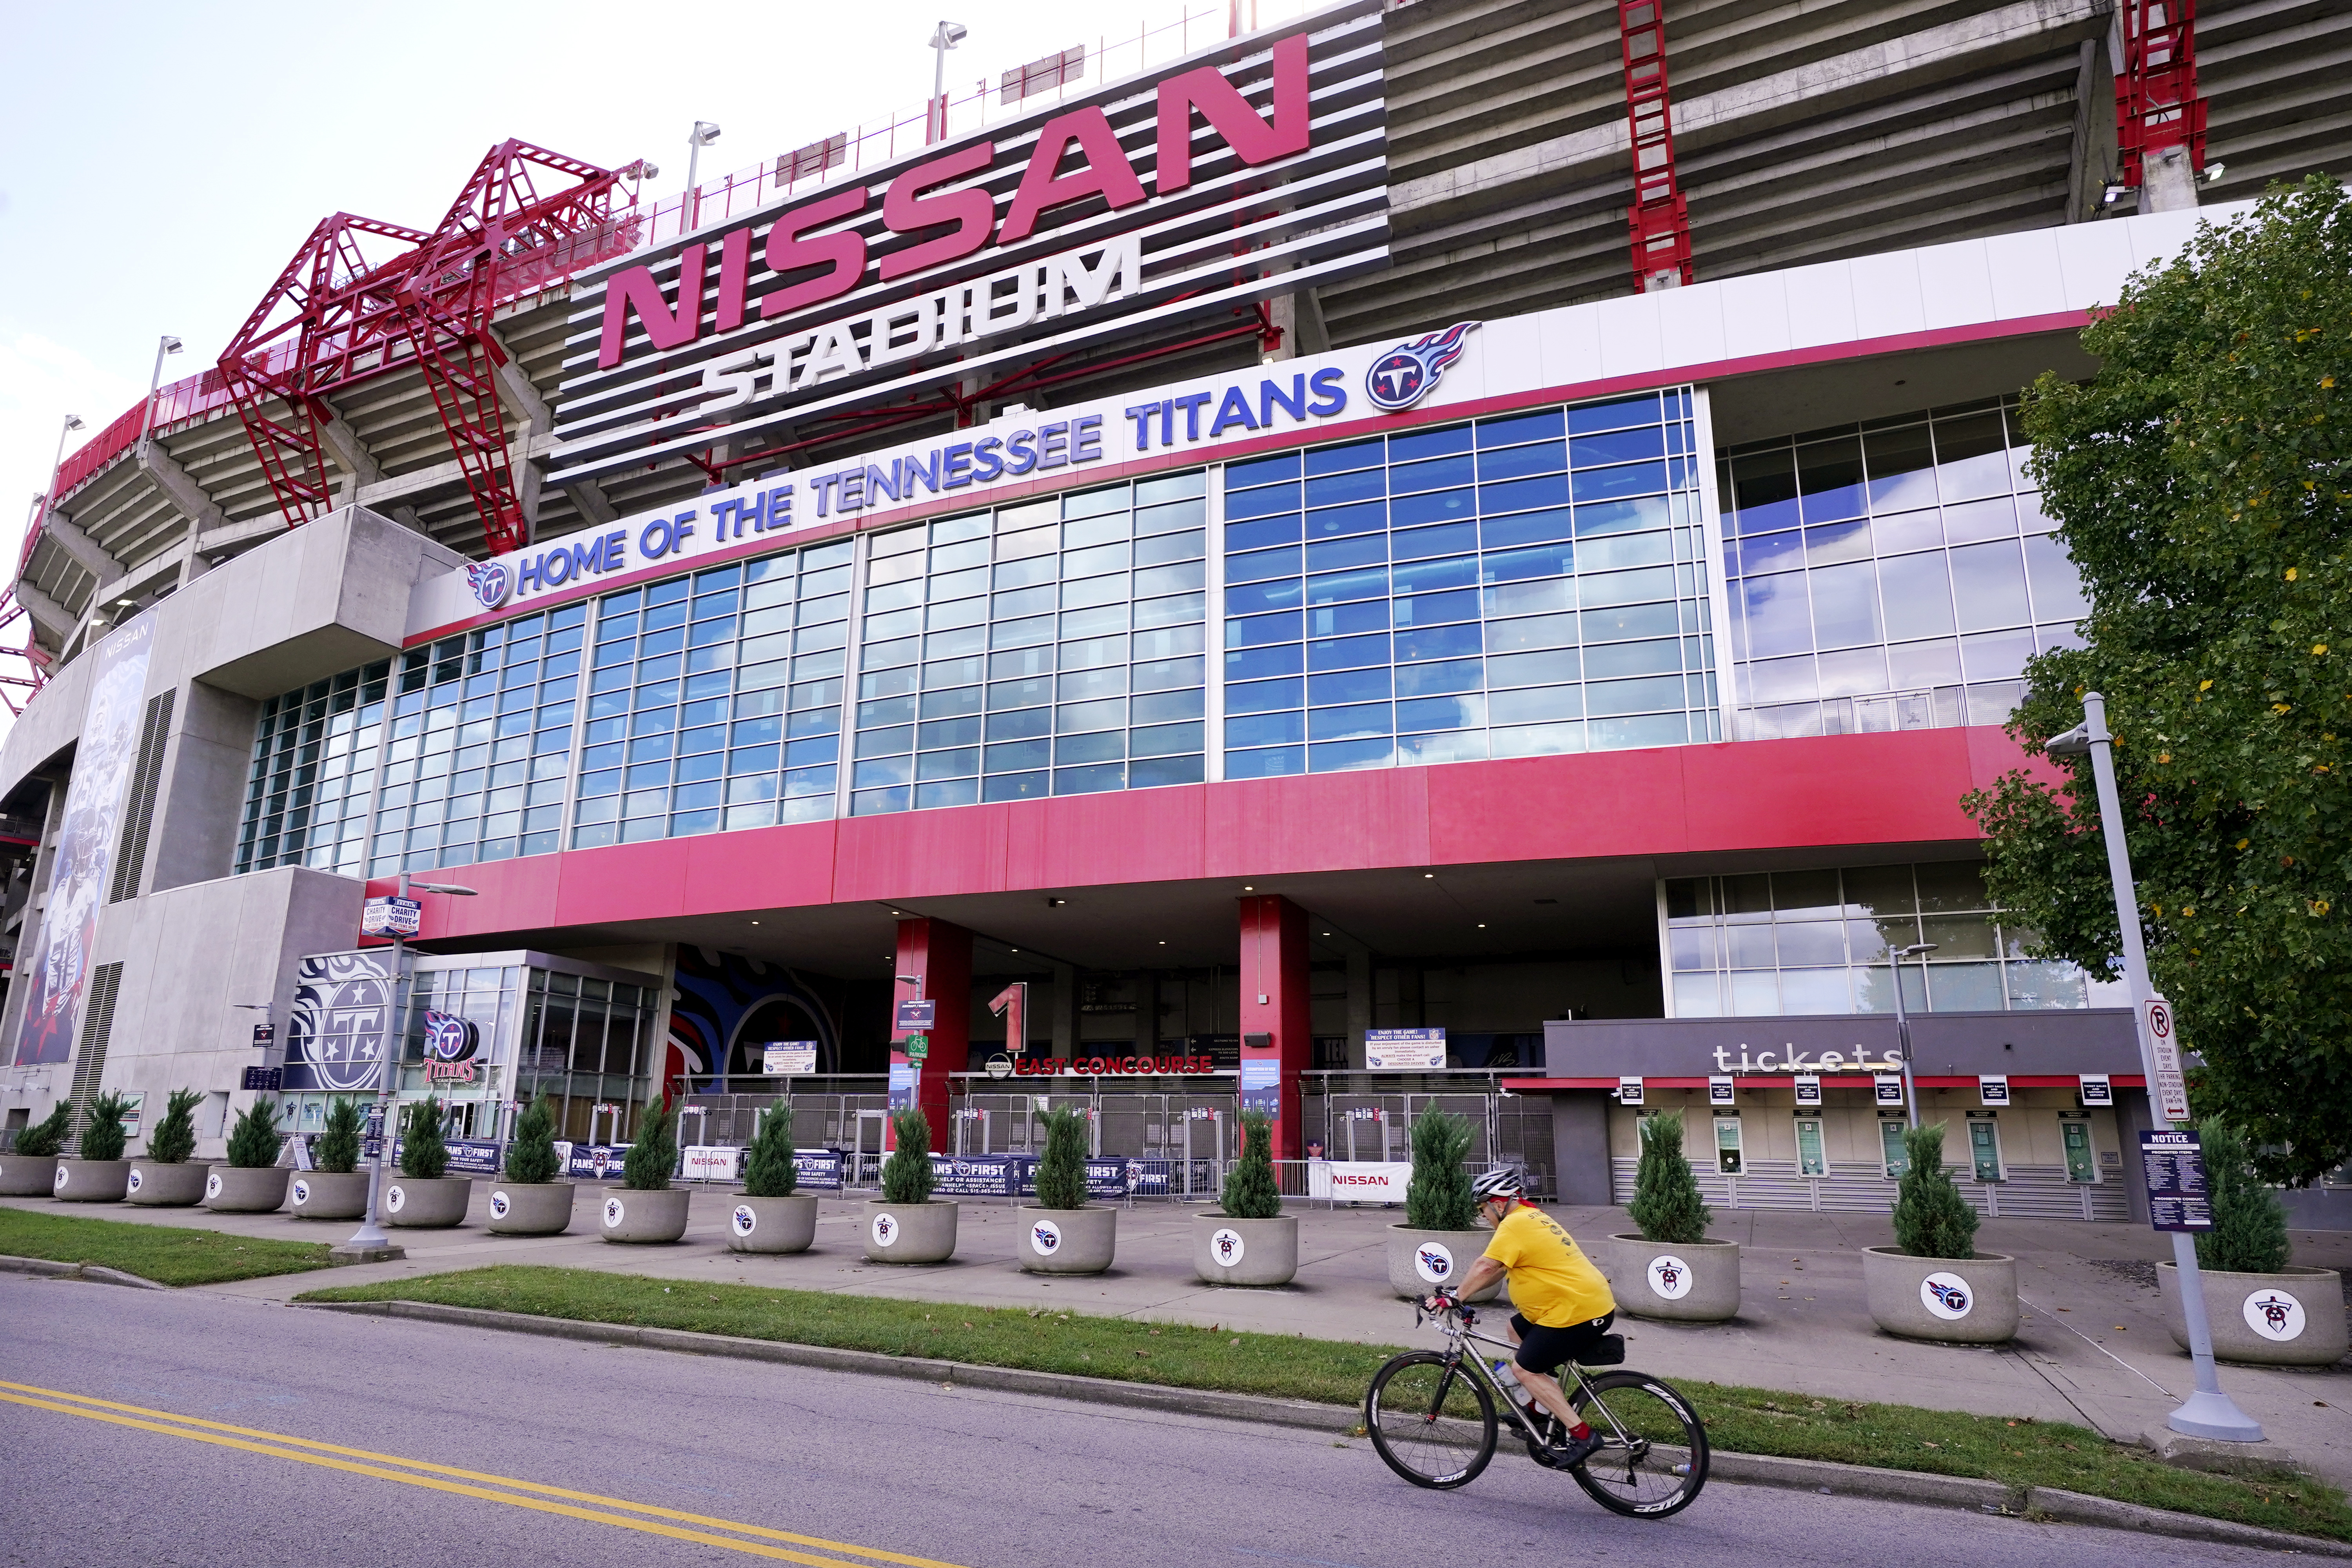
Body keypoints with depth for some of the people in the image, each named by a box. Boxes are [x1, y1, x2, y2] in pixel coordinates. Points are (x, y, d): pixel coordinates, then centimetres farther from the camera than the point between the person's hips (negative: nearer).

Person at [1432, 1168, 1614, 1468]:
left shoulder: (1516, 1224, -14)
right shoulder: (1533, 1217, 17)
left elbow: (1486, 1267, -21)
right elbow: (1498, 1269, 21)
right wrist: (1462, 1293, 18)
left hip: (1576, 1311, -10)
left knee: (1524, 1369, -3)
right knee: (1517, 1329, 22)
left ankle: (1579, 1434, -4)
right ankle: (1540, 1408, 26)